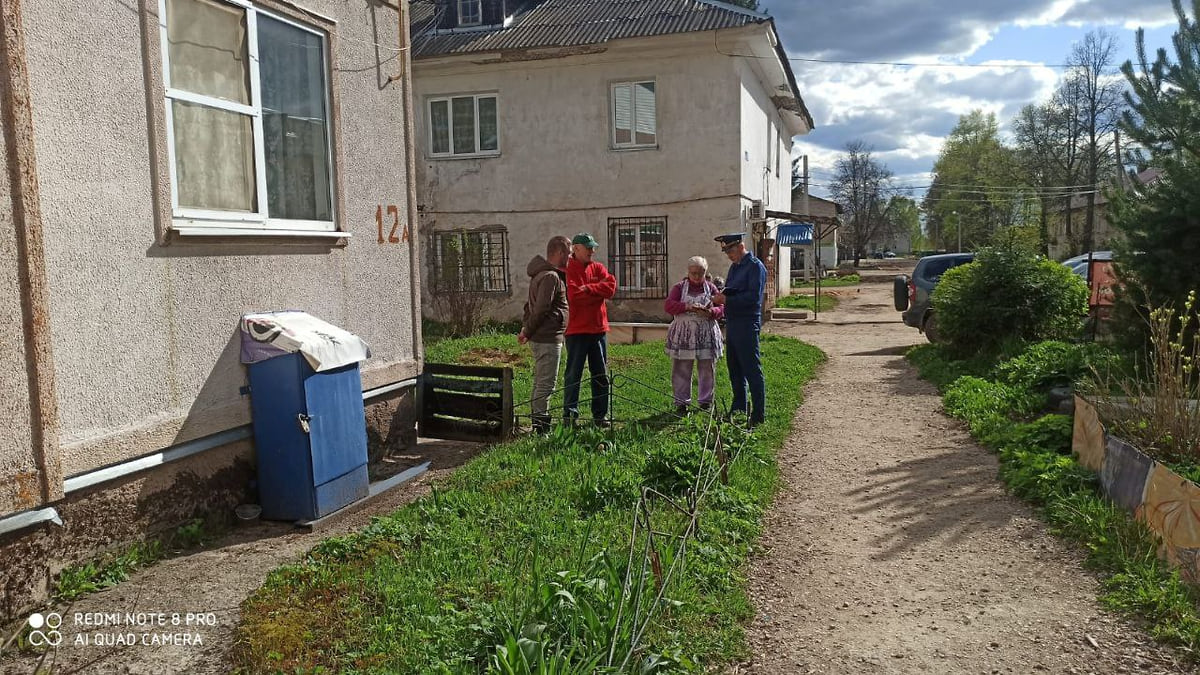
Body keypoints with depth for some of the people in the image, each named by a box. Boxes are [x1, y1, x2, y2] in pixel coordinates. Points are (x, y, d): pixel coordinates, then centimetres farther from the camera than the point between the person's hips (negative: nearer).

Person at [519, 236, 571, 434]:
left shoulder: (541, 274, 17)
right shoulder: (551, 277, -17)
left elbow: (531, 305, 20)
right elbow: (541, 309, -21)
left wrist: (526, 329, 14)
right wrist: (527, 332, -10)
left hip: (540, 337, 11)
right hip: (548, 338, -11)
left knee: (541, 382, 17)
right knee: (546, 383, -6)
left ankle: (537, 423, 26)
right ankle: (540, 427, -1)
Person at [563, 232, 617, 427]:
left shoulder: (598, 268, 12)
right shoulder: (567, 270, -5)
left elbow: (611, 287, -5)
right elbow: (574, 296, -19)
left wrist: (588, 289, -11)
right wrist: (598, 292, -8)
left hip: (599, 328, 5)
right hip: (576, 330, -5)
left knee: (601, 374, 9)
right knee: (574, 374, 0)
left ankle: (600, 414, 18)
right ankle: (570, 413, 7)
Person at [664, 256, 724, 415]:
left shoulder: (711, 287, 9)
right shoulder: (679, 287, 5)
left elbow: (722, 308, 4)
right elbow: (668, 305, -9)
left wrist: (711, 312, -19)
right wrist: (687, 307, -24)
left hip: (706, 335, 1)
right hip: (683, 335, -1)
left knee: (707, 369, 6)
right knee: (681, 370, 2)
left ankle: (705, 400, 20)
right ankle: (681, 402, 12)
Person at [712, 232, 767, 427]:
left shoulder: (755, 266, -11)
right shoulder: (734, 267, 17)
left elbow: (753, 296, -19)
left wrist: (727, 299, -19)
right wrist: (721, 296, -1)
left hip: (747, 325, -9)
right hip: (732, 324, 9)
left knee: (752, 370, -5)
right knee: (735, 369, 15)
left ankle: (758, 415, 1)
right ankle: (738, 410, 25)